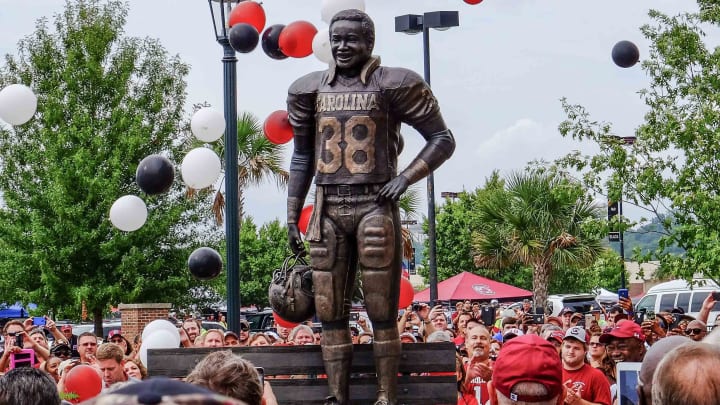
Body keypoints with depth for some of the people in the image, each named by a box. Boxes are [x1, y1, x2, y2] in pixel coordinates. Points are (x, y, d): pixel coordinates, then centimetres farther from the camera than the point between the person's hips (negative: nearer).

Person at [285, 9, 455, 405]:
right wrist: (292, 217, 13)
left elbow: (442, 139, 1)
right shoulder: (310, 89, 11)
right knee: (330, 312, 4)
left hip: (374, 206, -4)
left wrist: (406, 177, -12)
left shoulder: (392, 85, -2)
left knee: (382, 313, -1)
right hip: (327, 209, 4)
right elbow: (302, 157, 18)